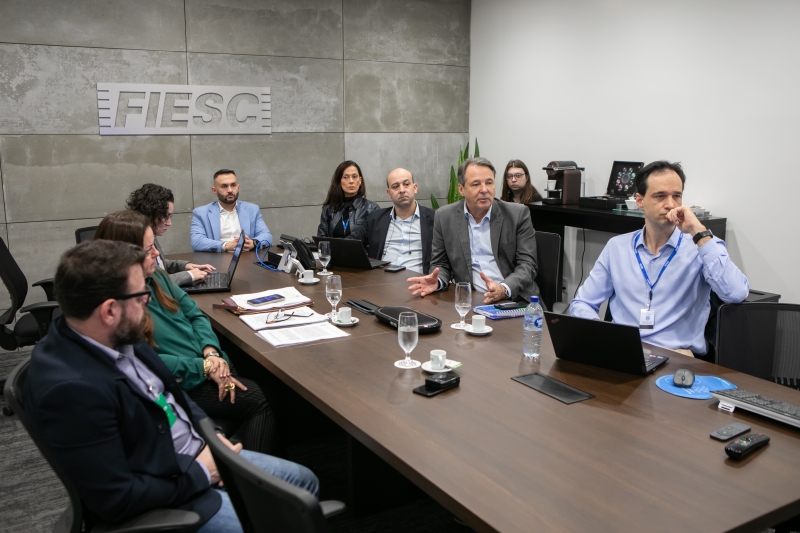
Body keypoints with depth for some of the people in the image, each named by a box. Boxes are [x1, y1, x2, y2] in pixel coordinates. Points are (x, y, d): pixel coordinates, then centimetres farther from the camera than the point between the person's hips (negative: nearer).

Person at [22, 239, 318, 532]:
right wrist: (201, 473, -16)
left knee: (303, 481, 14)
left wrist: (212, 434, -1)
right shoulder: (70, 389, -32)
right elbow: (117, 499, -28)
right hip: (162, 501, -8)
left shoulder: (117, 339, -6)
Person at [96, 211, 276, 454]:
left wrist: (211, 352, -8)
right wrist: (204, 367, -20)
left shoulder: (156, 276, 8)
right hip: (179, 384, -8)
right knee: (258, 399, -20)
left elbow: (195, 314, 11)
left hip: (210, 365, 8)